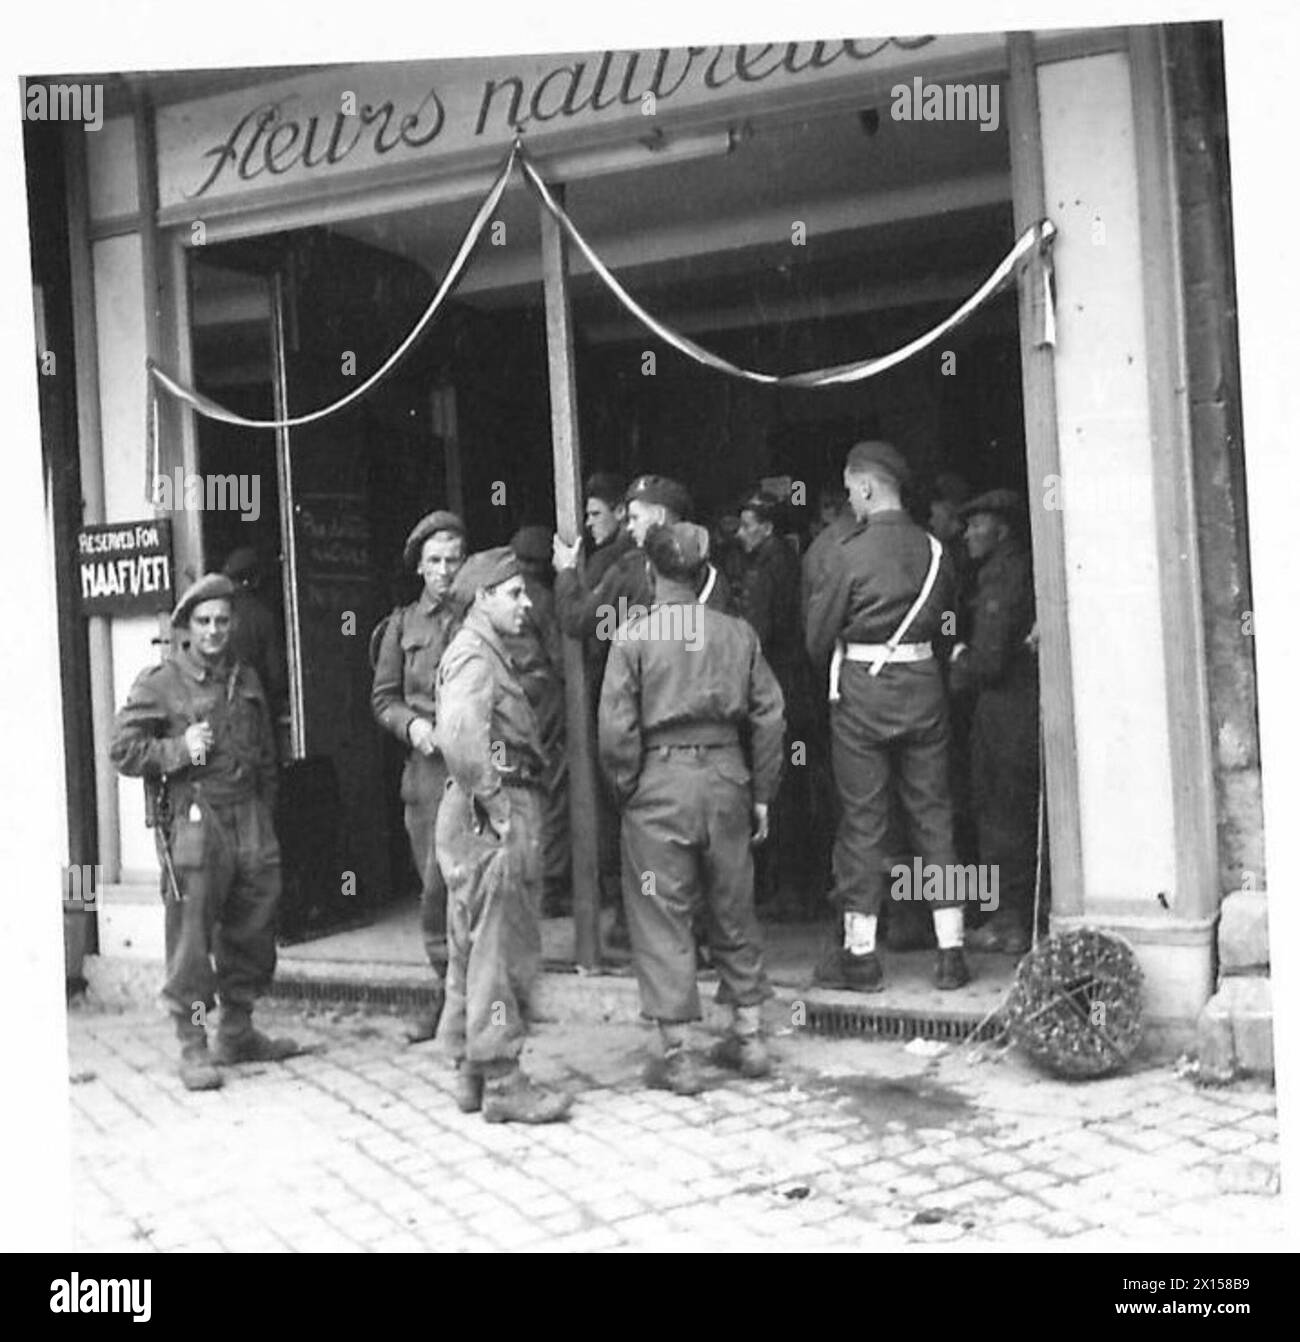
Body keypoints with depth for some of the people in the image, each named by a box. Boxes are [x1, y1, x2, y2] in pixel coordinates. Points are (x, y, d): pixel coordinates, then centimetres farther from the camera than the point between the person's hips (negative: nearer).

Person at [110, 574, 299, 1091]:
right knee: (191, 937, -6)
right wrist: (179, 749, -14)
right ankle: (193, 1046, 2)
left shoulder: (246, 680, 16)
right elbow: (122, 751, -3)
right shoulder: (159, 683, -2)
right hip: (191, 819, -6)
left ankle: (237, 1032, 24)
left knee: (252, 930, 9)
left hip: (247, 816, 6)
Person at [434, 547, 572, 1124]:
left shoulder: (488, 654, 20)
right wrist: (494, 805, -24)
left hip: (499, 811, 11)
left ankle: (470, 1071, 24)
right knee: (500, 950, -6)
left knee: (473, 950, 14)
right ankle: (502, 1082, 0)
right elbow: (461, 736, -29)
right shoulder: (473, 655, -13)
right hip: (494, 816, -11)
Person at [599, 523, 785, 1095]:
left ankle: (677, 1054, 8)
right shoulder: (738, 633, 3)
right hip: (726, 776, 4)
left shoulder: (633, 636, -6)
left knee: (662, 919, 5)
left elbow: (617, 728, -11)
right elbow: (769, 714, 4)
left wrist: (625, 789, 3)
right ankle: (749, 1037, 24)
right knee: (733, 911, 16)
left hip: (659, 782, -3)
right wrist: (761, 793, 10)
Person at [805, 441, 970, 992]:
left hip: (863, 693, -4)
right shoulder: (934, 549, 2)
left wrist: (834, 675, 15)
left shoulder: (849, 554, -11)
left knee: (862, 819, 4)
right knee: (932, 815, 10)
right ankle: (951, 953, 12)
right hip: (923, 685, 4)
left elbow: (819, 635, -4)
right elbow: (943, 621, 9)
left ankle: (860, 956, 10)